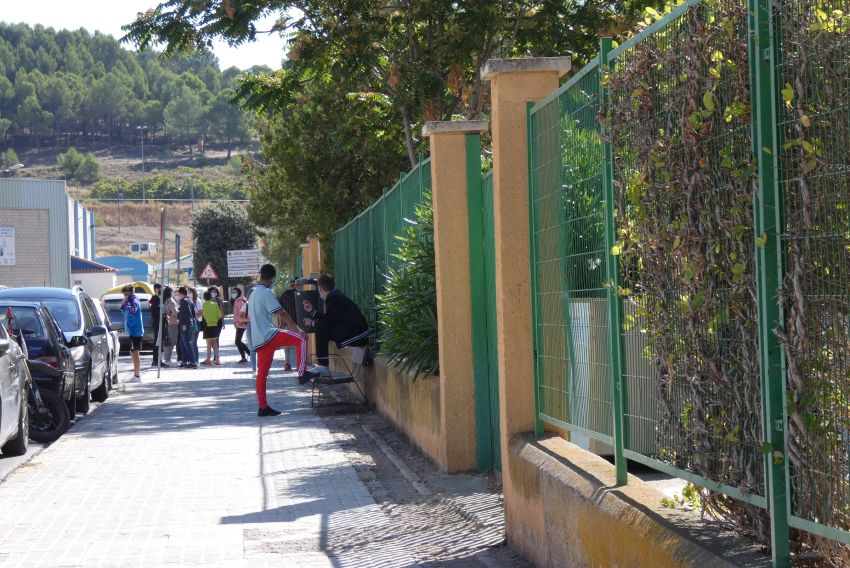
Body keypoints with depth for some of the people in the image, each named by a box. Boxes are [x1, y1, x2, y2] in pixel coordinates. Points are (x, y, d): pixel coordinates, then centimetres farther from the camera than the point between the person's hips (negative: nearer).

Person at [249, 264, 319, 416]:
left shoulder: (253, 294, 21)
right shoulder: (267, 293, -8)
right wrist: (297, 329, -7)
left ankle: (263, 407, 9)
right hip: (268, 335, -9)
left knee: (262, 373, 8)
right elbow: (282, 314, -12)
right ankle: (302, 373, -18)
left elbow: (250, 317, 32)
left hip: (258, 339, 9)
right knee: (300, 338, -12)